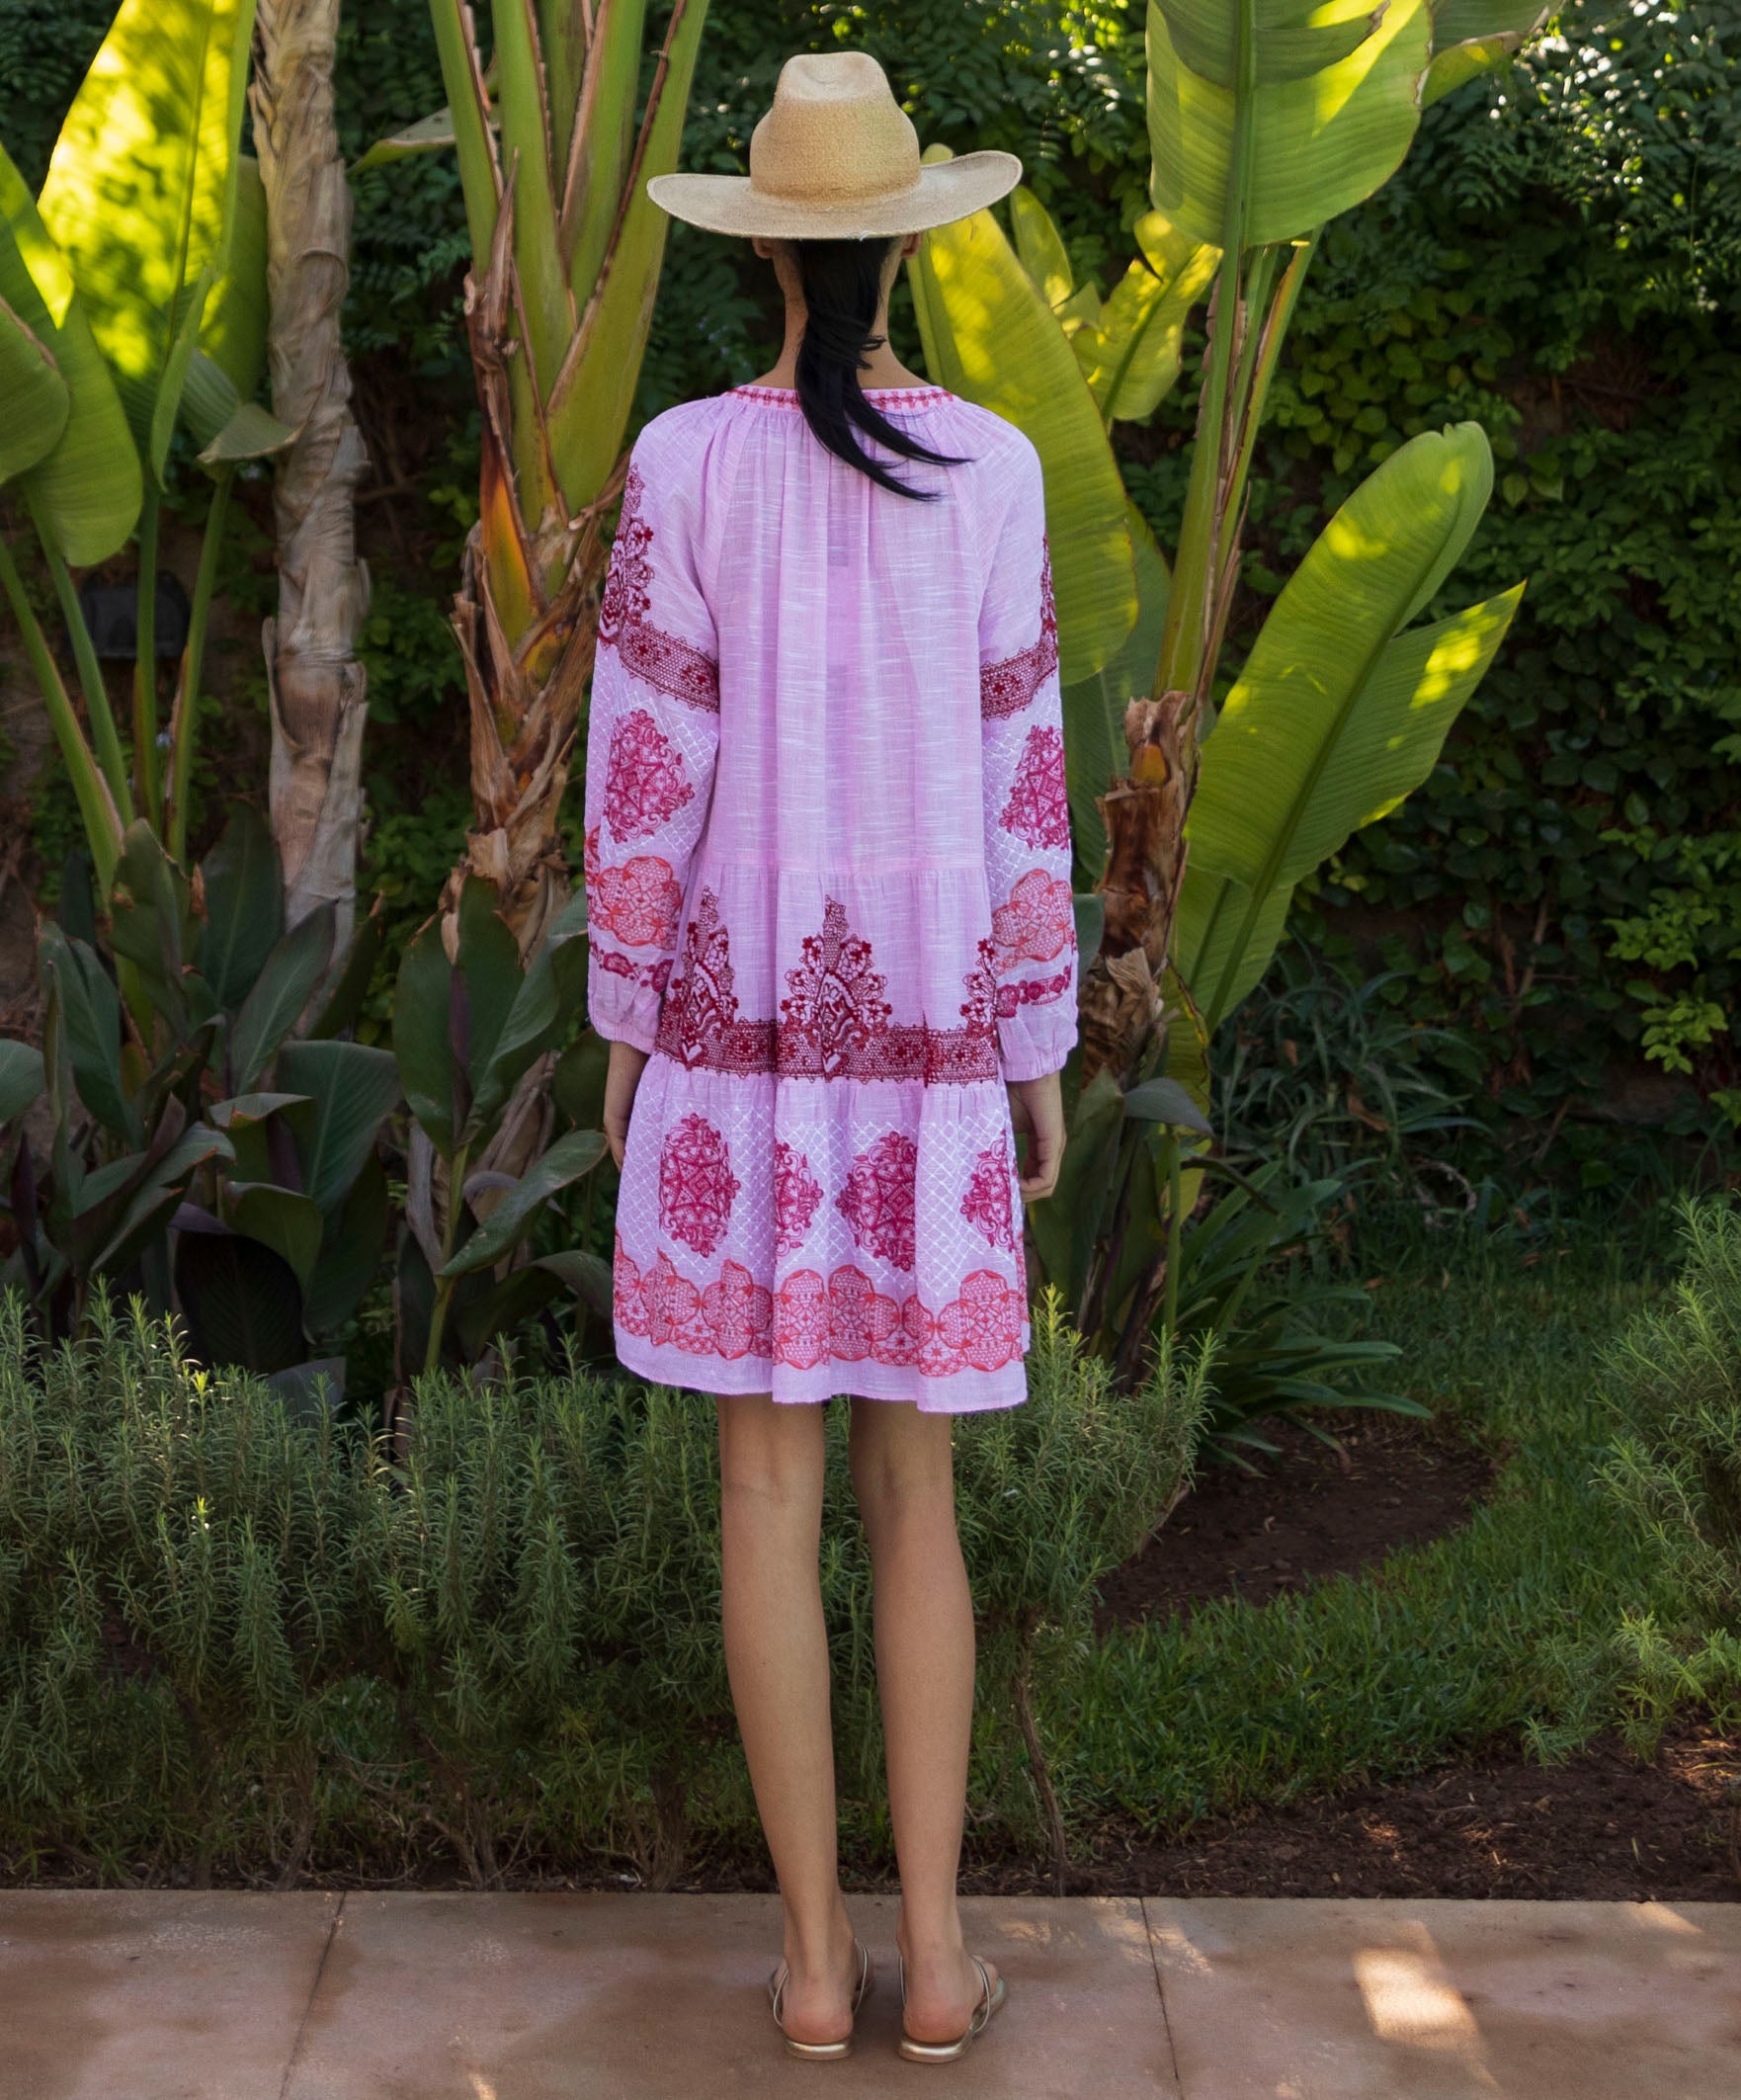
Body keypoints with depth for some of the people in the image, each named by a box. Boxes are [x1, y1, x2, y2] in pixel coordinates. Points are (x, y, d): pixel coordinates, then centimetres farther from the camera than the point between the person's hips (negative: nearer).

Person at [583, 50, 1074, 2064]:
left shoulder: (683, 464, -7)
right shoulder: (995, 469, -3)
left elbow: (646, 772, -7)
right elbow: (1021, 780, -2)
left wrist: (624, 1027, 4)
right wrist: (1043, 1051, 7)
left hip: (741, 1020, -1)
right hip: (927, 1032, 1)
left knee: (768, 1479, 8)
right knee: (912, 1481, 12)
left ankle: (815, 1953, 12)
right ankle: (933, 1949, 11)